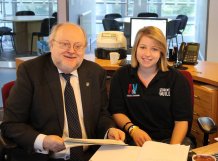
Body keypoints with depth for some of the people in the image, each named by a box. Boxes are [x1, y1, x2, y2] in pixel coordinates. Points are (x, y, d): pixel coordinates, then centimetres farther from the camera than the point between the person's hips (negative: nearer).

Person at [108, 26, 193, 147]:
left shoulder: (177, 79, 1)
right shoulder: (121, 76, 5)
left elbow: (182, 120, -2)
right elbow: (117, 112, 3)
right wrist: (132, 129, -17)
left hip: (169, 140, 1)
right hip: (134, 141, -1)